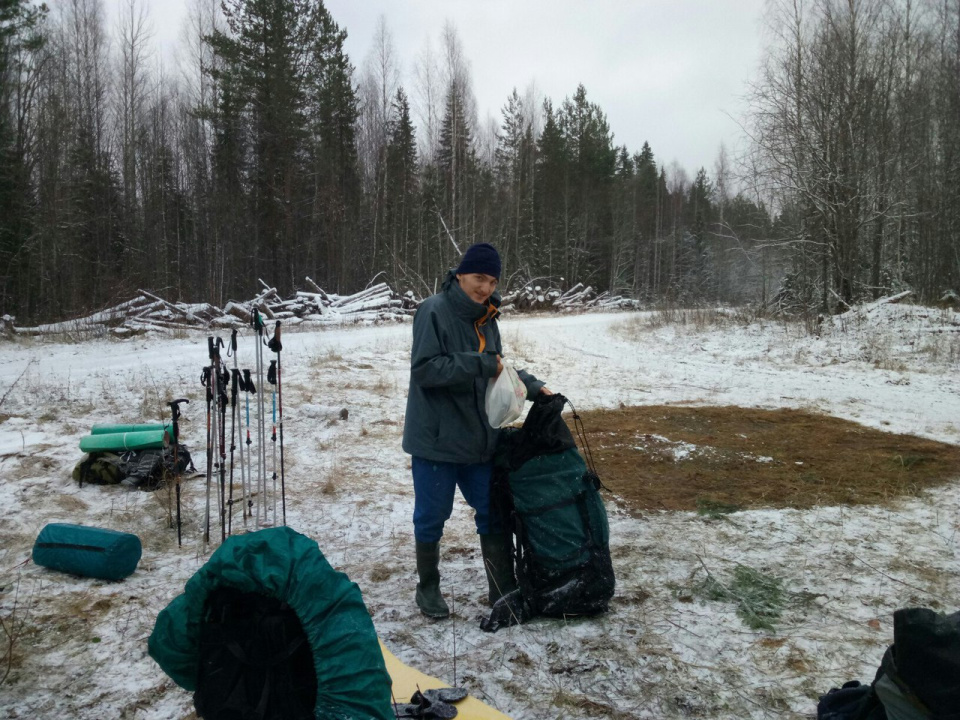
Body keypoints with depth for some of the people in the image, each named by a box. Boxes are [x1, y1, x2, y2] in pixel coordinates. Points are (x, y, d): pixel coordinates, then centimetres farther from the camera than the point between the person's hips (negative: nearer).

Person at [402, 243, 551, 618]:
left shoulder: (485, 317, 8)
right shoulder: (434, 311, -14)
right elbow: (424, 368, -23)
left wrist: (533, 386, 5)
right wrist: (479, 364, -24)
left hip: (478, 438, 7)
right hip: (436, 437, -6)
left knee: (493, 514, 12)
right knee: (432, 516, 8)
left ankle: (504, 591, 25)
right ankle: (428, 588, 29)